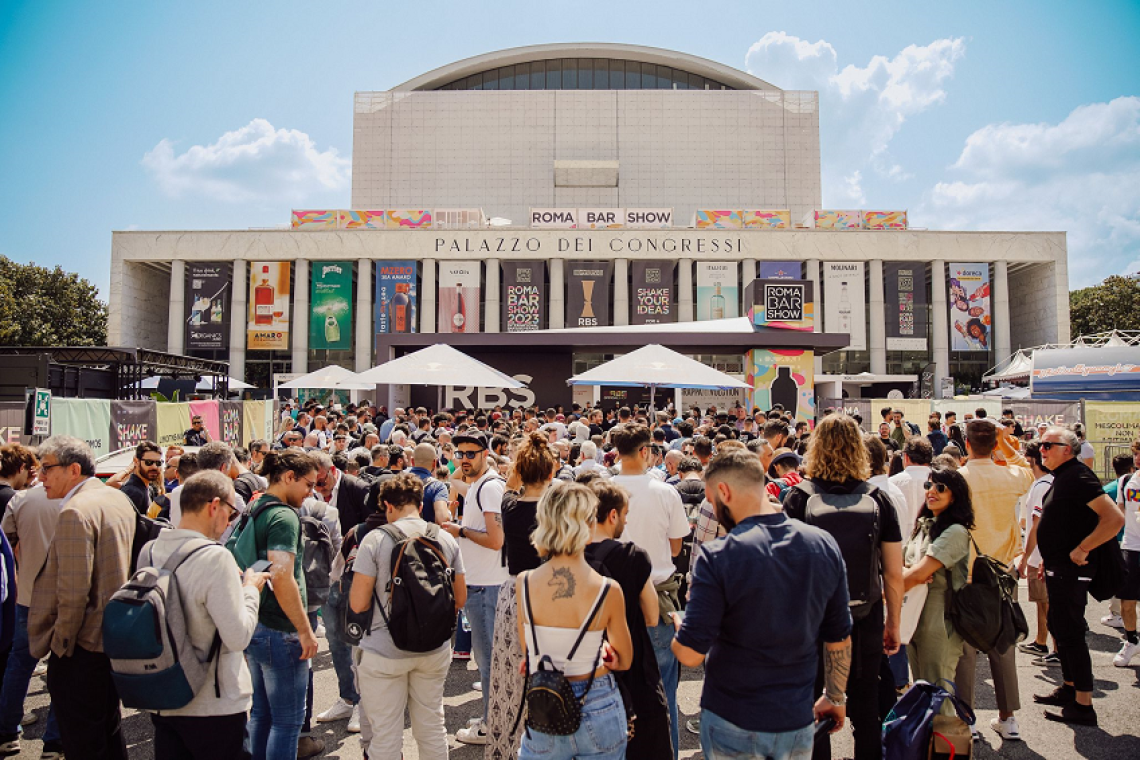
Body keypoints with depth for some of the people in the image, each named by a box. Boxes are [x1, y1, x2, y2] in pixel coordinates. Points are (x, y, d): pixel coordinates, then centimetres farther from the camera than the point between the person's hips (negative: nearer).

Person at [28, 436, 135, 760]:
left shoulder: (75, 512, -21)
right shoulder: (119, 499, 7)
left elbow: (73, 592, -23)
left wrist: (60, 644, -11)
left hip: (83, 648, -9)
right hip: (114, 639, 9)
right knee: (109, 730, 22)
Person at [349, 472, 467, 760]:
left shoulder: (375, 539, -12)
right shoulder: (446, 539, 0)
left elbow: (358, 604, -12)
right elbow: (460, 599, 7)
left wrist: (360, 577, 8)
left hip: (384, 653, -3)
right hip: (434, 650, 4)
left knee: (385, 735, 11)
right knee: (432, 727, 18)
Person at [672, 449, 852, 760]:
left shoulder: (717, 557, -23)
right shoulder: (825, 545, -8)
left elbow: (691, 654, -20)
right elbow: (839, 640, 3)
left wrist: (677, 624, 1)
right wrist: (836, 696, 18)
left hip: (731, 723, -3)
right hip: (796, 719, 4)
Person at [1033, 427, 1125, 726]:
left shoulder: (1078, 476, -18)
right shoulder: (1062, 477, 12)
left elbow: (1114, 518, -28)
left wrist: (1081, 550, -23)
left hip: (1070, 570, -10)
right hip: (1058, 568, 10)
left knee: (1070, 633, -4)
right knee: (1060, 628, 19)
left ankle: (1083, 706, 5)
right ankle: (1069, 688, 32)